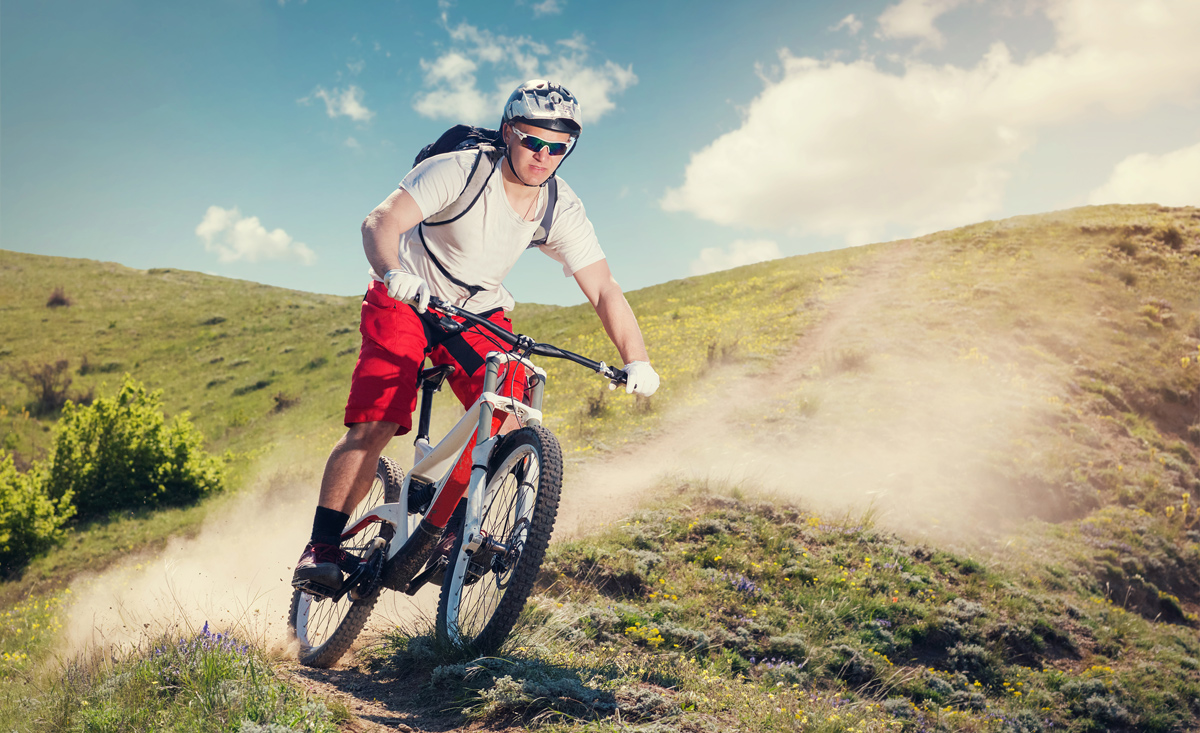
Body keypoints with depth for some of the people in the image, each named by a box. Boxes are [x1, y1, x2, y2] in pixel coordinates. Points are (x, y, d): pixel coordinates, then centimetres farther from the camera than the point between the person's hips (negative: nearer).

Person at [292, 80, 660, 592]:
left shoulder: (562, 210, -12)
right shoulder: (459, 171, -24)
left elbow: (604, 290, -16)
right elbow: (381, 222, -34)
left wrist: (636, 360, -30)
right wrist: (393, 274, -56)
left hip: (479, 314, 4)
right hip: (407, 301, -4)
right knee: (374, 426, -18)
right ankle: (321, 549, -4)